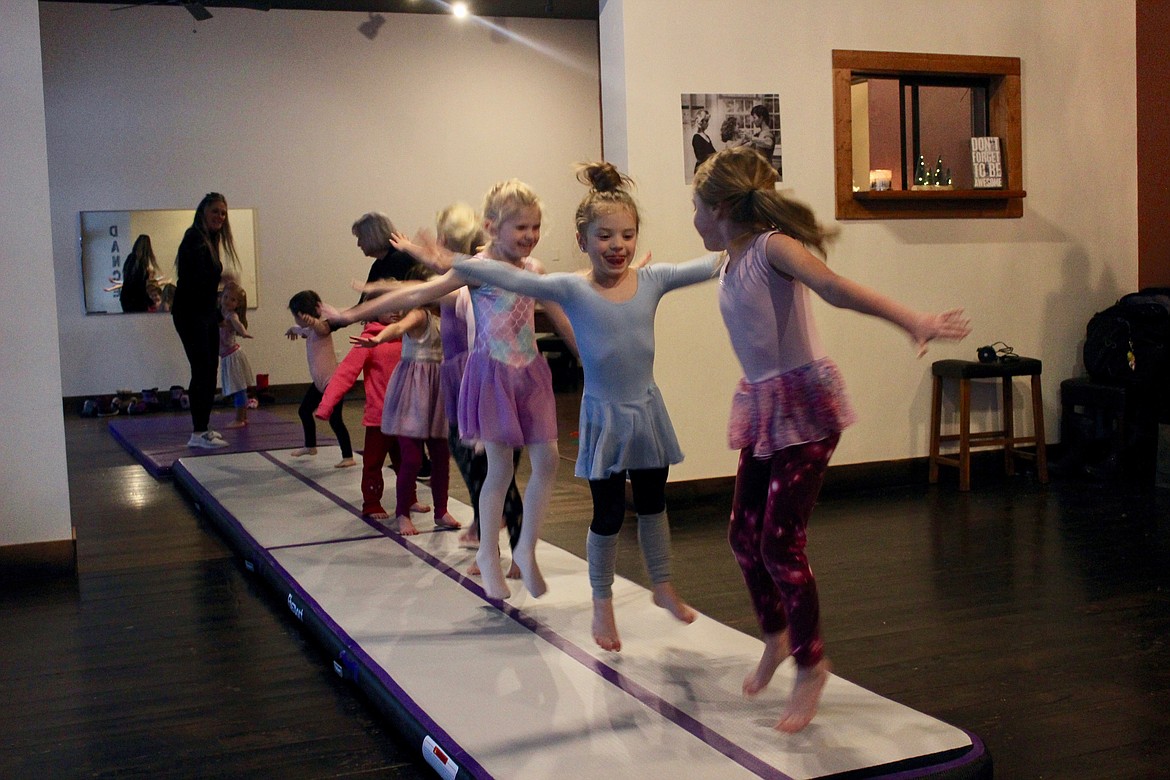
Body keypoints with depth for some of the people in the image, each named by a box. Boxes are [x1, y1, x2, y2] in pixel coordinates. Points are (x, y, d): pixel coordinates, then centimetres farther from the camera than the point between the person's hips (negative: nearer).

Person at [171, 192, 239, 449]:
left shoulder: (210, 240, 16)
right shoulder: (195, 238, -12)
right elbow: (197, 276, -24)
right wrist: (223, 274, -10)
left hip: (207, 313, 10)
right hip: (190, 314, -10)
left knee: (209, 370, 11)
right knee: (202, 370, -12)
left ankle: (202, 427, 18)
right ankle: (198, 433, -10)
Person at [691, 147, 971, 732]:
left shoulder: (773, 247, -16)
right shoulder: (729, 263, 7)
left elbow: (833, 287, -32)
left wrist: (910, 320, -45)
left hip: (805, 405, -8)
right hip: (761, 405, 8)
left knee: (780, 540, -7)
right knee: (744, 534, 11)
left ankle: (811, 666, 12)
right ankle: (776, 638, 36)